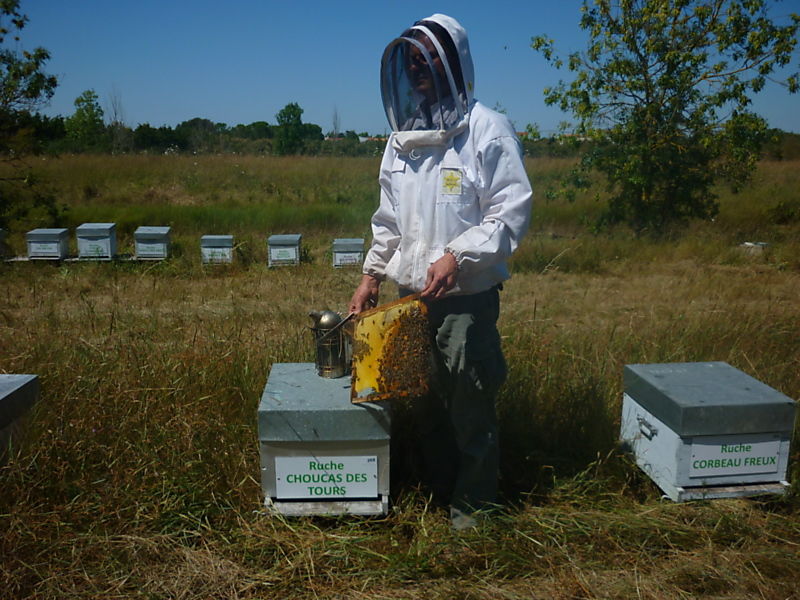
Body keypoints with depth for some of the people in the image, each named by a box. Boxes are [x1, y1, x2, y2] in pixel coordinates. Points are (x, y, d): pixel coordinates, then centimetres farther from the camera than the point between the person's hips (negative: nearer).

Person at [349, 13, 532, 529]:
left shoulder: (486, 128, -7)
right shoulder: (402, 135, 13)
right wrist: (372, 273, 12)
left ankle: (474, 503, 21)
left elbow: (512, 211, -12)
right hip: (410, 294, 6)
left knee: (470, 404, 2)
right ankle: (438, 490, 34)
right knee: (427, 402, 16)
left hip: (468, 297, -6)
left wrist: (457, 255, -23)